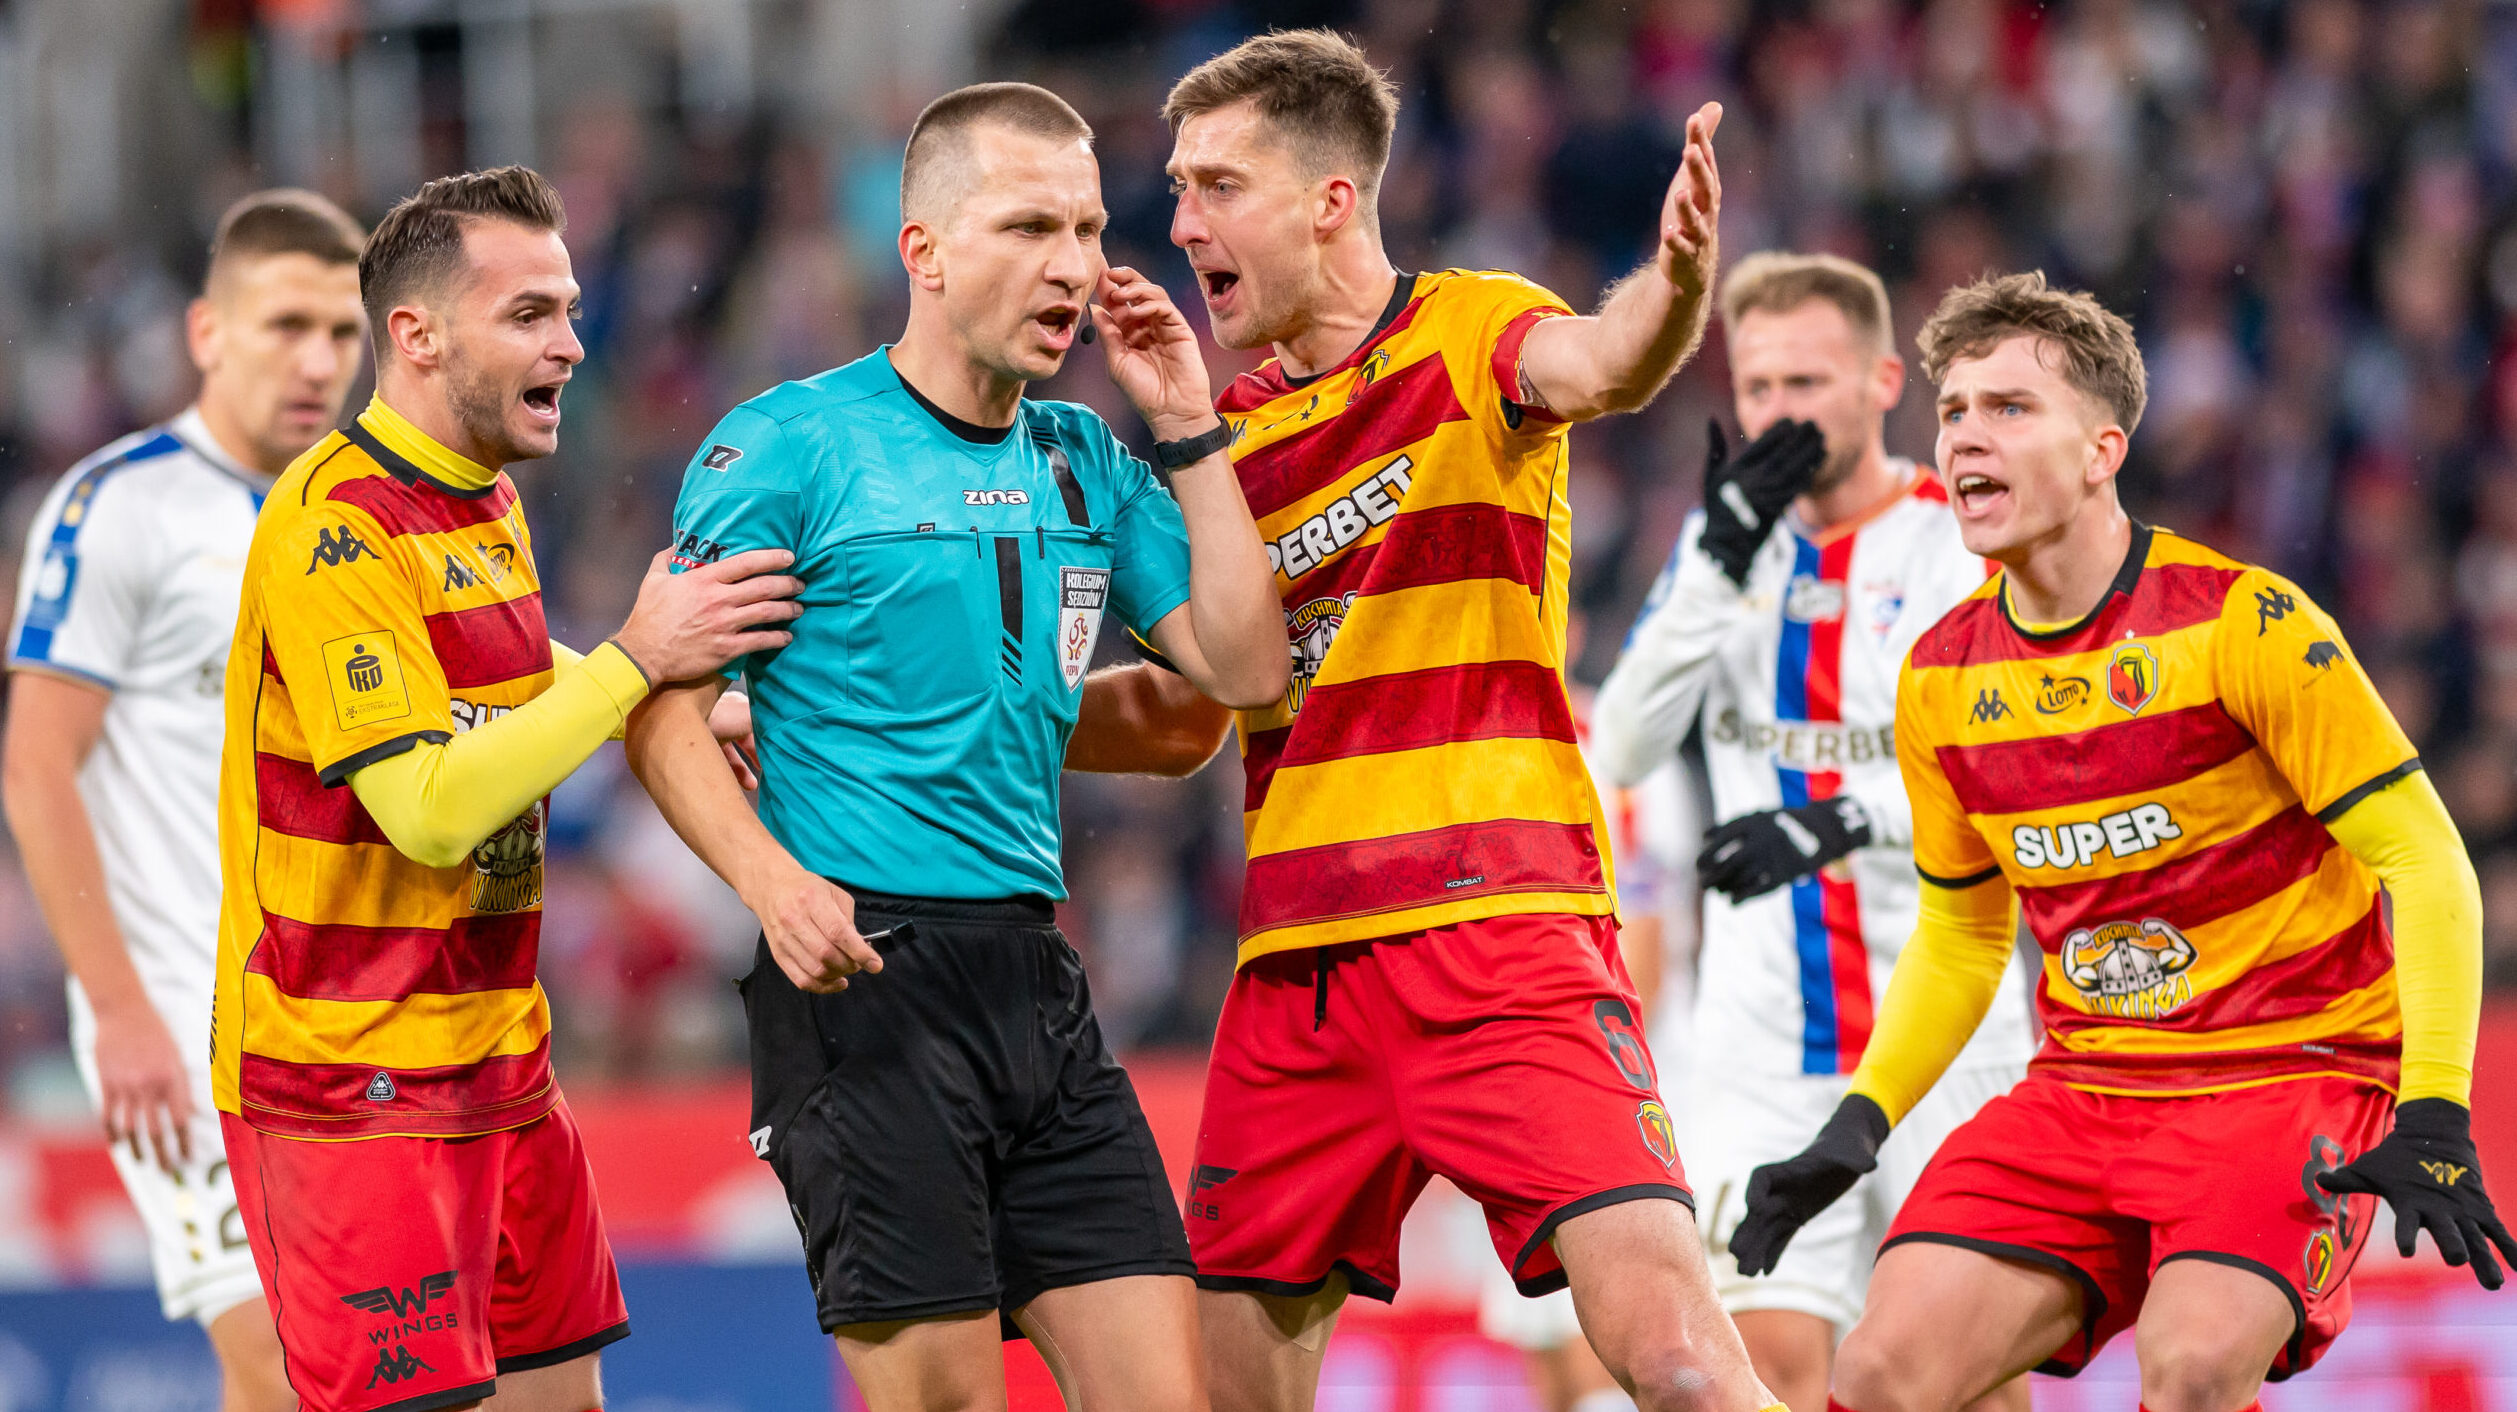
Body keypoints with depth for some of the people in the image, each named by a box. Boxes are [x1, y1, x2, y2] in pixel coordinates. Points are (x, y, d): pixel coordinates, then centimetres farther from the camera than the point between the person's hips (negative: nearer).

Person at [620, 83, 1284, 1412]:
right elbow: (661, 713, -5)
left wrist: (1189, 433, 6)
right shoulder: (787, 446, -4)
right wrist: (770, 877, -22)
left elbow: (1246, 669, 10)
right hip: (862, 970, -6)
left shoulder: (1085, 461, 15)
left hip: (1034, 981, 6)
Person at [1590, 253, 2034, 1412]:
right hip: (1768, 1044, 2)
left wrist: (1849, 822, -27)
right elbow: (1622, 751, -3)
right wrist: (1719, 563, -14)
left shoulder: (1968, 545, -3)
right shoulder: (1728, 542, 9)